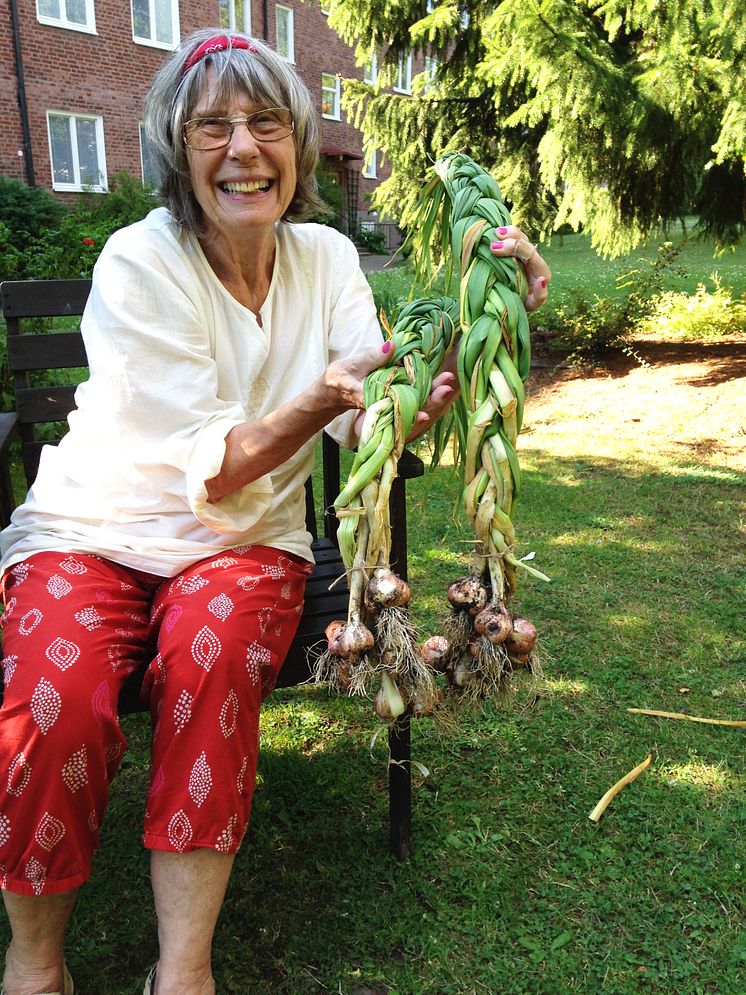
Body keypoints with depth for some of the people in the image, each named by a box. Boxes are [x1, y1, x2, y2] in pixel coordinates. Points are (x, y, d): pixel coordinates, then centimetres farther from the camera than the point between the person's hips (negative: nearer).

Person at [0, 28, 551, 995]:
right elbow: (208, 470, -17)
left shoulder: (326, 257, 1)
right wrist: (321, 396, -34)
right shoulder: (138, 262, -12)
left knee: (211, 652, -31)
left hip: (245, 540, 2)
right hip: (94, 529, -2)